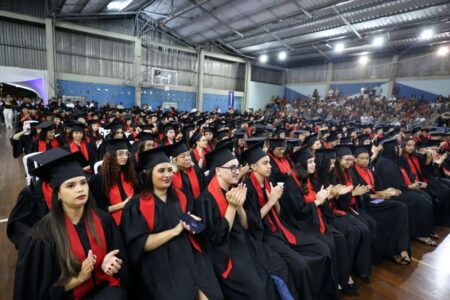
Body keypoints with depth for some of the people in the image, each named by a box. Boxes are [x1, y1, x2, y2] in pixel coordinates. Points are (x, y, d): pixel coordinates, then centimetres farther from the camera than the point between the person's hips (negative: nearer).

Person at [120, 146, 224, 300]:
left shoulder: (180, 197, 7)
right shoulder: (137, 205, -6)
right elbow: (139, 244, -13)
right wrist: (175, 230, -17)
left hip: (188, 259, 3)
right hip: (160, 268, -3)